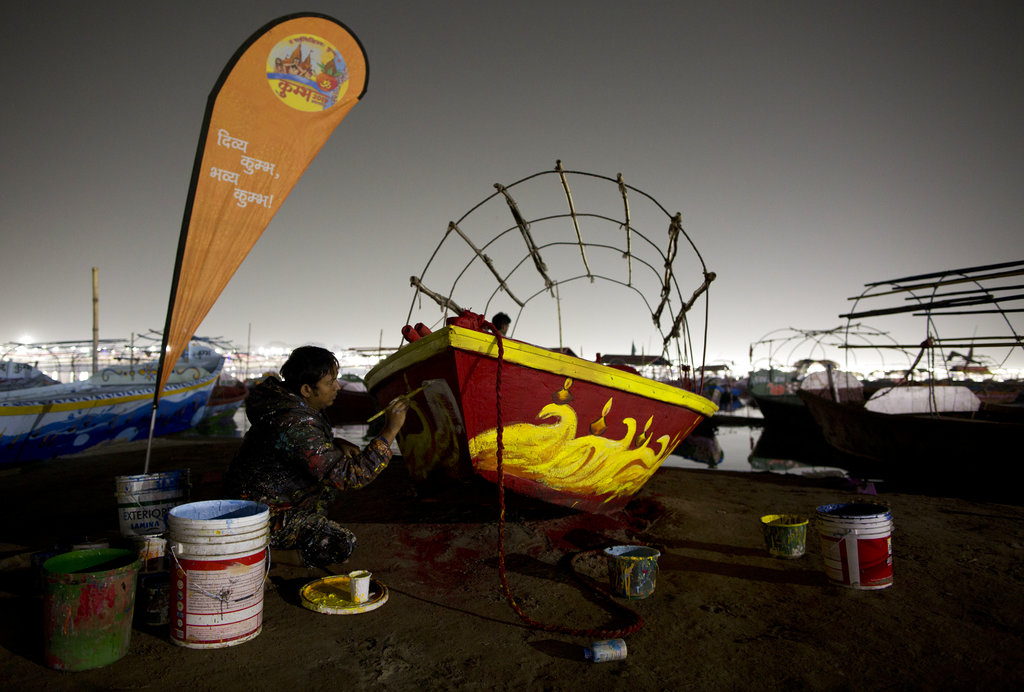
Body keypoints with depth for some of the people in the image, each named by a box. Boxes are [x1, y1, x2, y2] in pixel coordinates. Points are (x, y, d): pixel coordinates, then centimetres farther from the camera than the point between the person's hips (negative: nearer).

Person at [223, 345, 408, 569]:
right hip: (261, 516, -10)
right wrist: (390, 431, -30)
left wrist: (336, 444, -2)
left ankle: (311, 524, 14)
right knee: (342, 544, -22)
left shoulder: (287, 400, -2)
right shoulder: (295, 425, -33)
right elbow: (352, 475, -34)